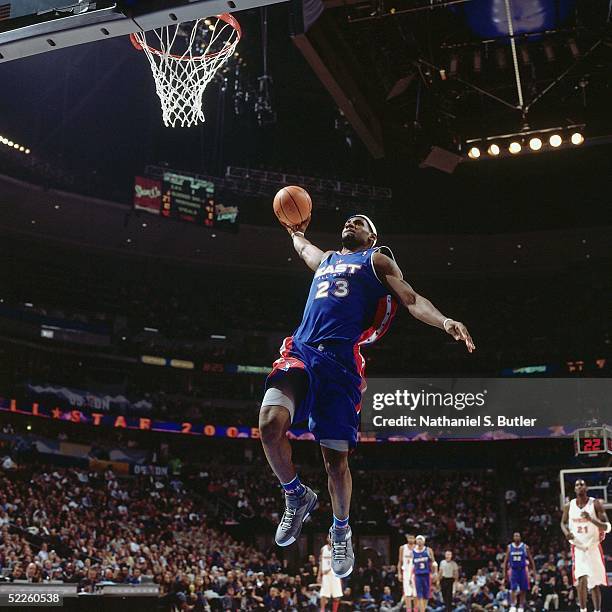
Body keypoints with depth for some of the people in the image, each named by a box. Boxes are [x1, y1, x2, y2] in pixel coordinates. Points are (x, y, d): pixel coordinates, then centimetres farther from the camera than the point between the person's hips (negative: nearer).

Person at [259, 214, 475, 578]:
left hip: (341, 360, -3)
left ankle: (341, 529, 24)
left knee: (337, 459, -3)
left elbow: (412, 300, 4)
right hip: (300, 350, 4)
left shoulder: (378, 260, 18)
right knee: (270, 425, -23)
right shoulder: (325, 259, 32)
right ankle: (297, 496, 5)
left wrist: (445, 322, -12)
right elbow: (302, 244, 57)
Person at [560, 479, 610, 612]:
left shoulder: (595, 504, -8)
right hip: (577, 548, 1)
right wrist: (566, 532, -7)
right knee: (581, 582, -7)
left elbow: (607, 527, -11)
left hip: (593, 547, -1)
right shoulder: (569, 506, 1)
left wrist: (591, 519, -27)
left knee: (595, 584, 3)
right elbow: (563, 523, 16)